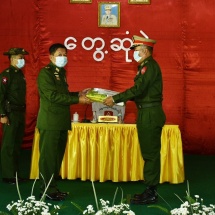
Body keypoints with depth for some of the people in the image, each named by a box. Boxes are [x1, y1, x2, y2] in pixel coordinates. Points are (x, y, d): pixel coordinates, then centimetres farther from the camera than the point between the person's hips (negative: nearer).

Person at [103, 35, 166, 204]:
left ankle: (151, 193, 2)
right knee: (149, 153, 12)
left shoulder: (150, 66, -15)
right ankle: (151, 190, 19)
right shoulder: (147, 66, 17)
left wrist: (115, 99, -17)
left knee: (151, 154, -5)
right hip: (147, 114, 10)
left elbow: (138, 89, -22)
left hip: (150, 115, -10)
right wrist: (120, 98, 11)